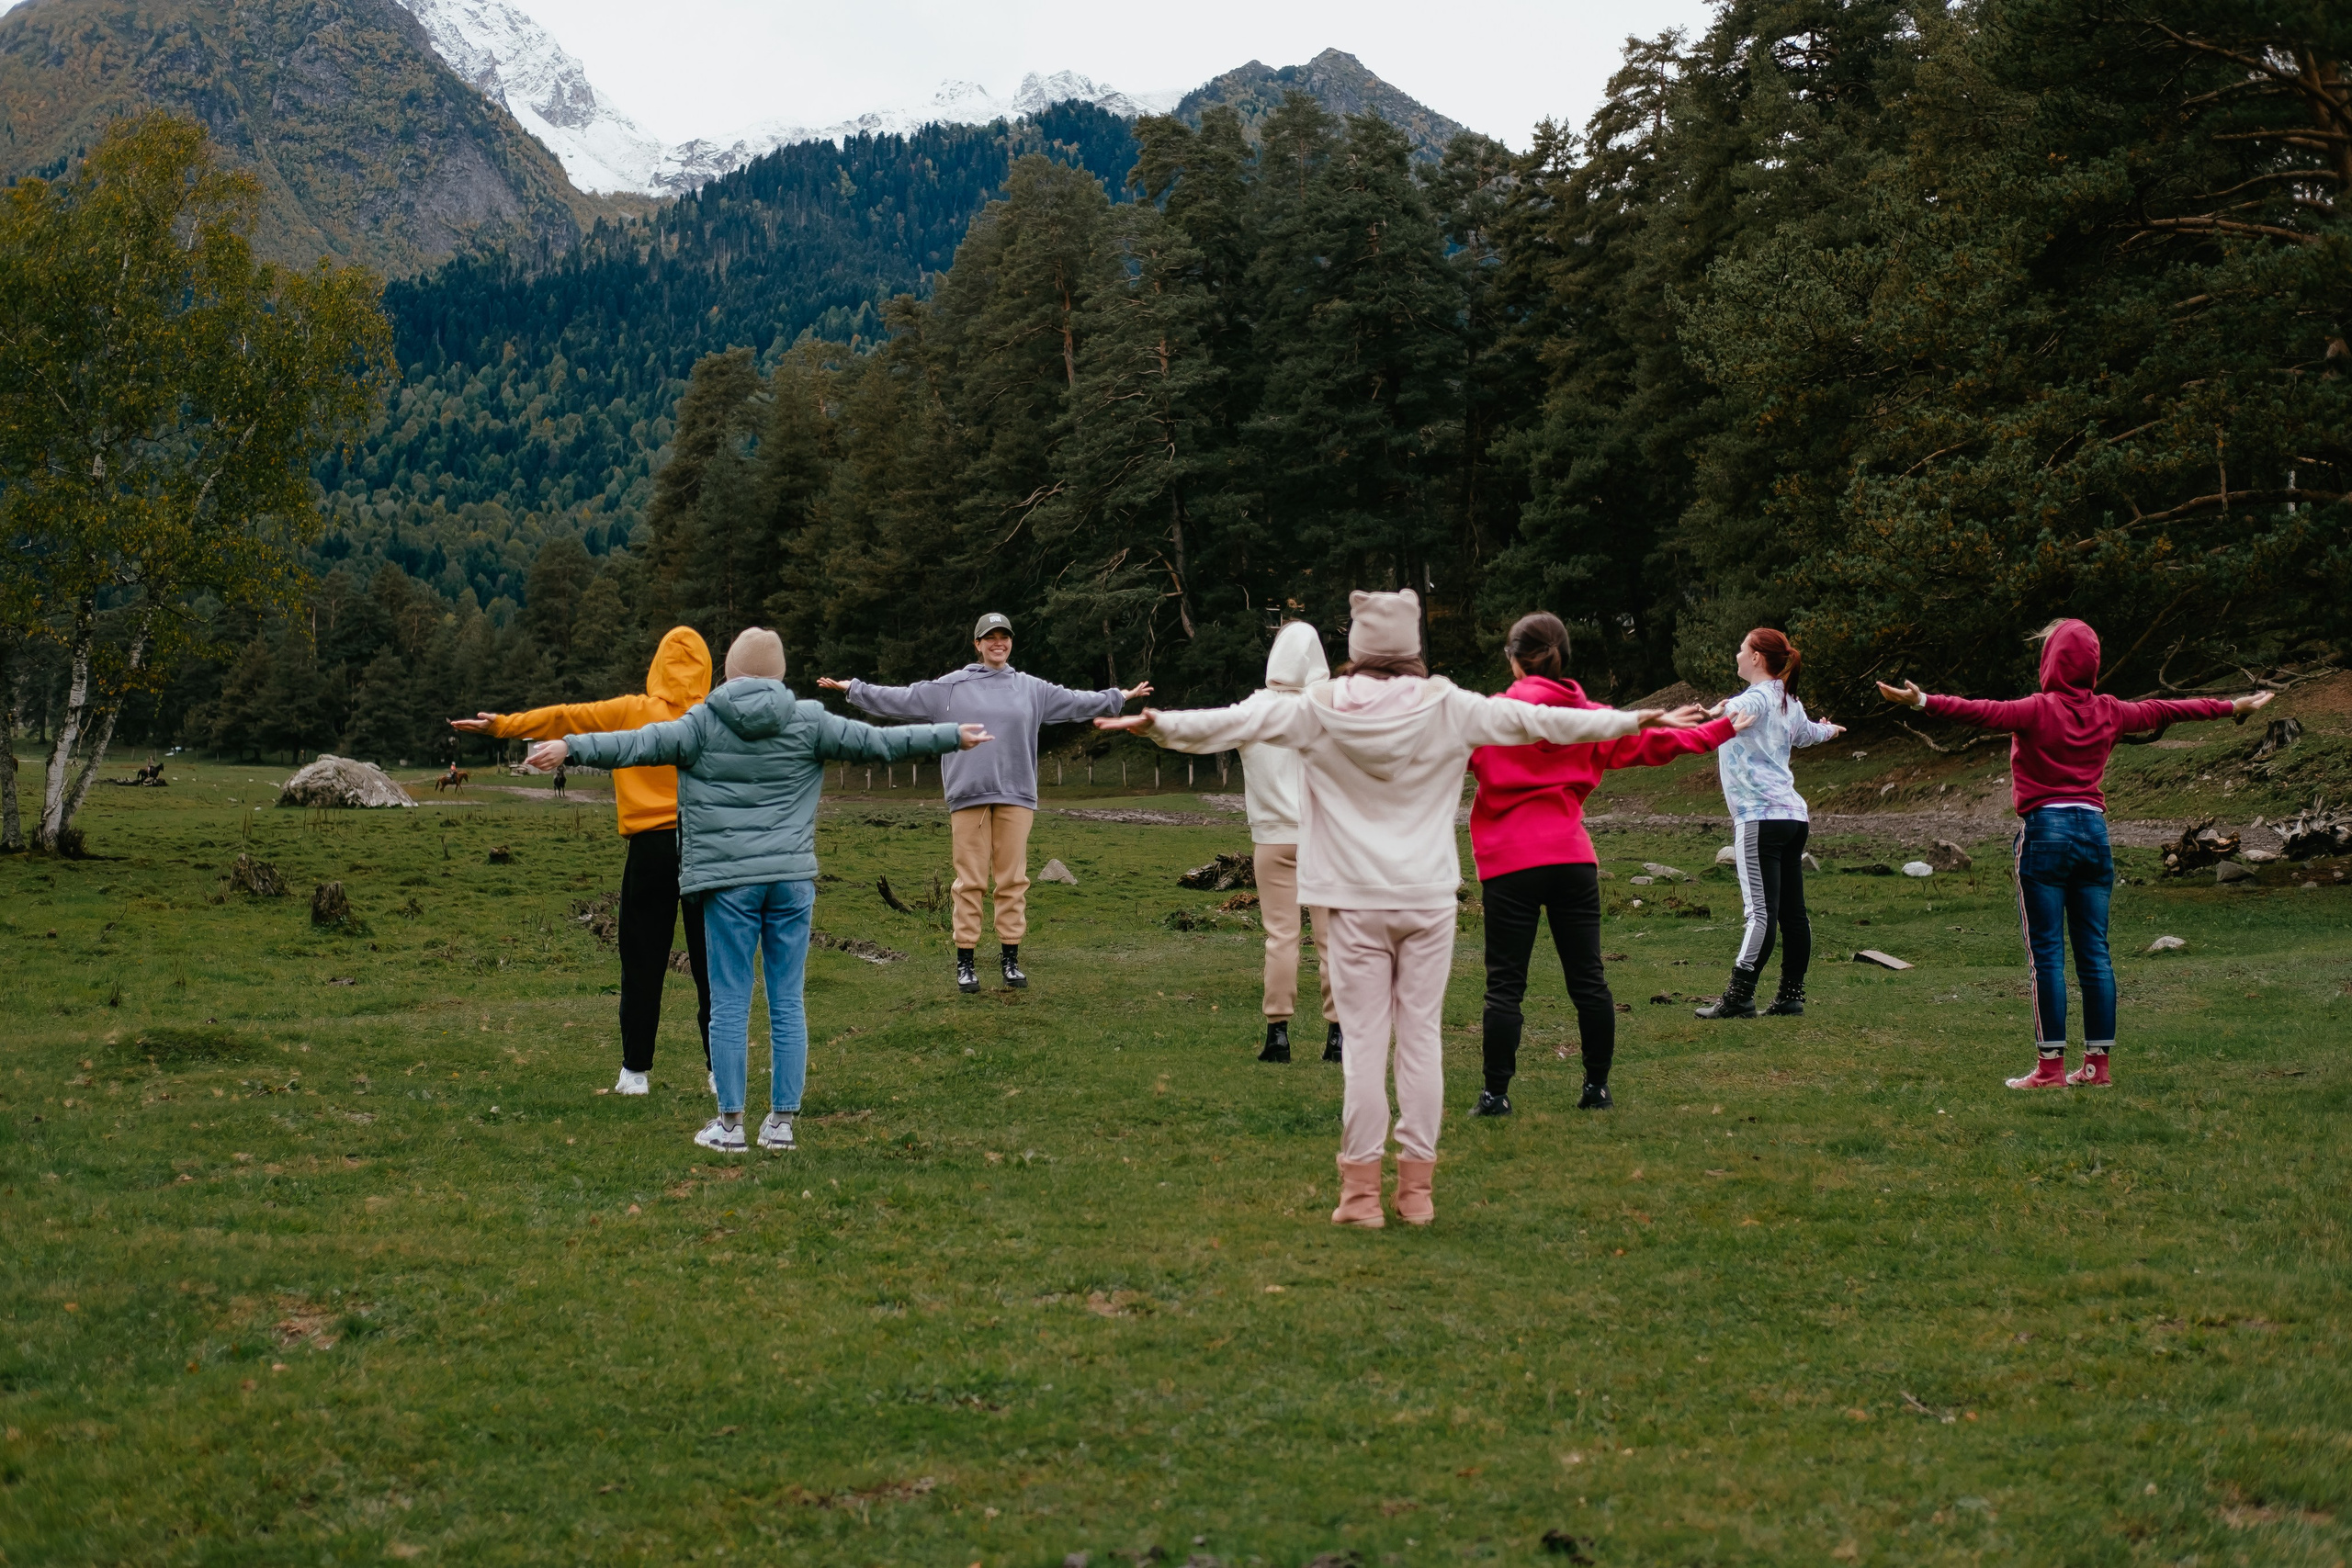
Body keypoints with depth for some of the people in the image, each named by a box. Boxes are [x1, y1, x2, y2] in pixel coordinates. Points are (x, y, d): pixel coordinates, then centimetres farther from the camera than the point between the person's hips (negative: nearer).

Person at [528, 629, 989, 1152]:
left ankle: (730, 1123, 5)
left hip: (728, 881, -2)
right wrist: (953, 736, 19)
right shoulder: (809, 722, 5)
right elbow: (879, 741, 9)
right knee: (787, 1002, 7)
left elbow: (640, 744, -11)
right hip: (792, 878, 2)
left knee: (730, 1003, 3)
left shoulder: (703, 723, -1)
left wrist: (570, 748, -11)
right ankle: (782, 1120, 9)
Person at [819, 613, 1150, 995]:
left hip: (1015, 797, 2)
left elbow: (1076, 702, 23)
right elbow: (900, 699, 7)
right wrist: (853, 689, 4)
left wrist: (1120, 697, 27)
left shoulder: (1032, 689, 14)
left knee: (1013, 879, 3)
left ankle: (1010, 959, 11)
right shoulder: (950, 687, 7)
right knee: (970, 881, -1)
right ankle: (965, 961, 4)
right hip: (968, 796, -2)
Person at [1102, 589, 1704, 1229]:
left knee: (1363, 1041, 2)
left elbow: (1234, 722, -1)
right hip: (1428, 897, 1)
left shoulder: (1321, 710, -3)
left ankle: (1362, 1190, 4)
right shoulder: (1448, 709, -1)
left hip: (1354, 900, -1)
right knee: (1420, 1039, 6)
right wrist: (1638, 721, 10)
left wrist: (1159, 724, 9)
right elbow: (1538, 720, 3)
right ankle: (1416, 1189, 9)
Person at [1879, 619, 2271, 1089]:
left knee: (2046, 955, -4)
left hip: (2044, 833, -5)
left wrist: (1924, 702, -31)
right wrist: (2231, 707, 37)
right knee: (2095, 954, 7)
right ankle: (2098, 1064, 10)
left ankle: (2051, 1066, -5)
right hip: (2094, 831, 5)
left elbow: (1983, 712, -23)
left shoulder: (2039, 710, -8)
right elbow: (2167, 710, 23)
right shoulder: (2109, 712, 9)